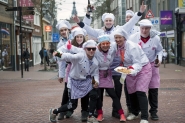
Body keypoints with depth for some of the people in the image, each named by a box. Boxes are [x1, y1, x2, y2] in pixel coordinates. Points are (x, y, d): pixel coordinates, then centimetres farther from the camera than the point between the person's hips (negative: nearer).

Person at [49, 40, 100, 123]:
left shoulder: (95, 62, -6)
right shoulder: (80, 56, -25)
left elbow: (95, 73, 3)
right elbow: (70, 57, -43)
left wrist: (96, 81, -19)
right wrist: (60, 54, -64)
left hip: (86, 81, 5)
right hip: (75, 81, -5)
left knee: (94, 94, -20)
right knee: (73, 105, -1)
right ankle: (54, 112, 25)